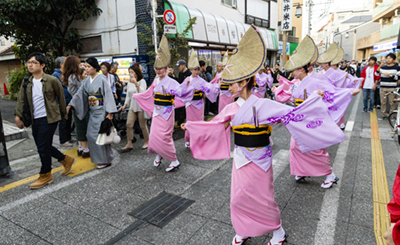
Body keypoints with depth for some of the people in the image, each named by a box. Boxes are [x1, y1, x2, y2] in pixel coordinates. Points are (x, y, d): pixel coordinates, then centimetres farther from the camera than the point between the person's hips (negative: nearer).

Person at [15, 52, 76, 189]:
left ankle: (45, 176, 13)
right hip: (35, 120, 7)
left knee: (43, 147, -3)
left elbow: (61, 97, 0)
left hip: (48, 118, -7)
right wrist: (18, 116, -5)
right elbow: (21, 100, 6)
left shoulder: (52, 80, -7)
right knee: (44, 146, 12)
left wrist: (63, 114, 4)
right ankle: (67, 160, 32)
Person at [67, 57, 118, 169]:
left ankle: (105, 160, 10)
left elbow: (108, 96, -16)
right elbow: (79, 93, 10)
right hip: (92, 111, 7)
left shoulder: (102, 79, -13)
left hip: (101, 111, -7)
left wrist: (109, 113, -21)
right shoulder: (87, 81, 7)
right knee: (90, 135, 10)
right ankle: (98, 157, 25)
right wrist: (70, 106, 3)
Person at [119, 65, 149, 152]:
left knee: (143, 125, 2)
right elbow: (128, 96, 18)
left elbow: (142, 93, -21)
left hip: (141, 106, -6)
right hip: (132, 106, 6)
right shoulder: (129, 83, 11)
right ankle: (129, 144, 5)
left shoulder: (142, 81, -6)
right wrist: (125, 105, 8)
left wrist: (136, 83, -29)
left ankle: (147, 141, 21)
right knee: (129, 124, -3)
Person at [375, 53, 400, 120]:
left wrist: (390, 75, -17)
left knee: (392, 103, -2)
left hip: (392, 88, -4)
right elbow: (376, 74, 2)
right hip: (383, 88, 4)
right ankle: (384, 115, 16)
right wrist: (380, 66, -7)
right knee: (383, 102, 6)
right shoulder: (383, 67, 12)